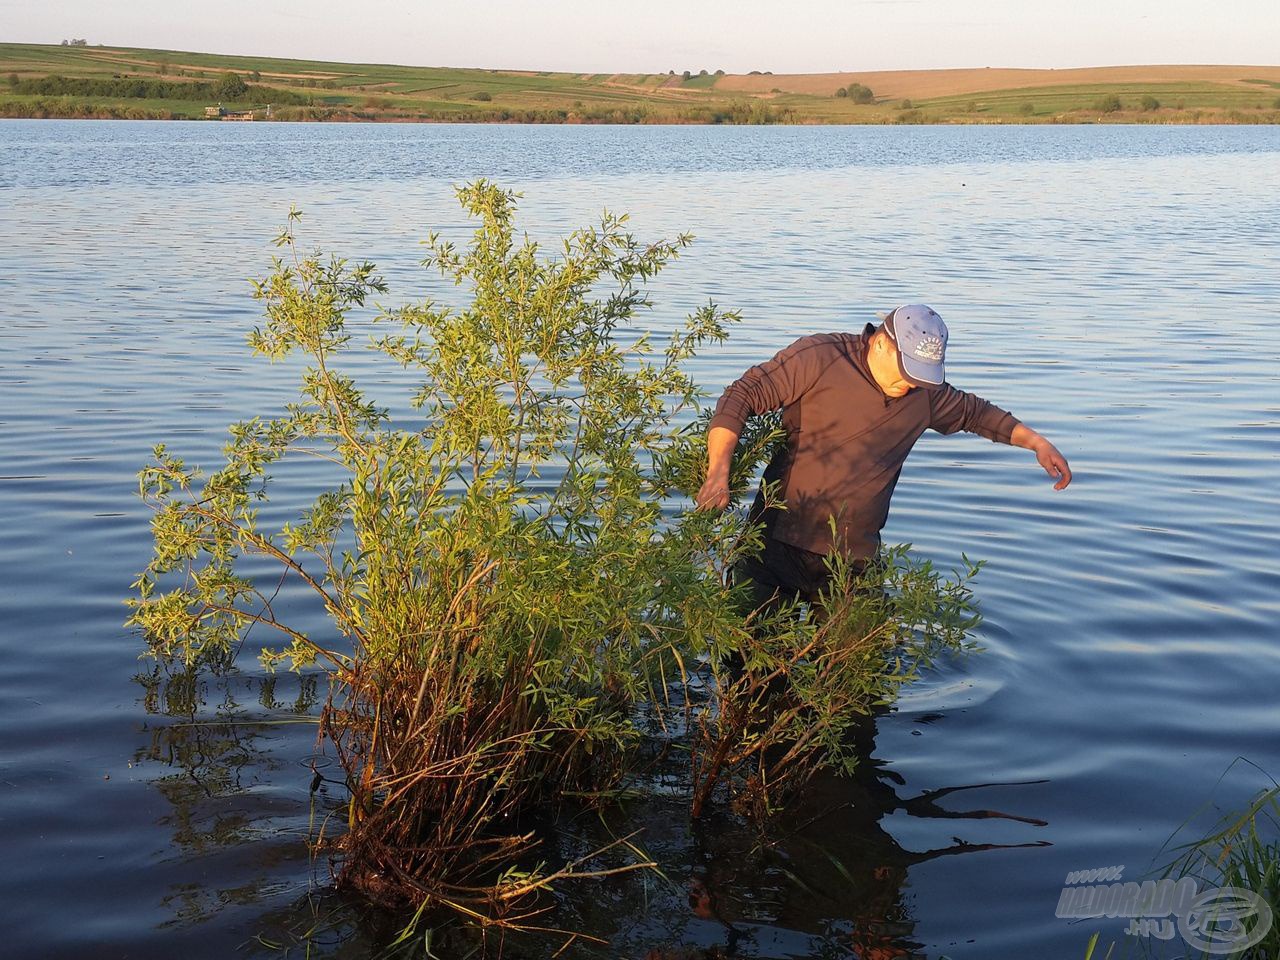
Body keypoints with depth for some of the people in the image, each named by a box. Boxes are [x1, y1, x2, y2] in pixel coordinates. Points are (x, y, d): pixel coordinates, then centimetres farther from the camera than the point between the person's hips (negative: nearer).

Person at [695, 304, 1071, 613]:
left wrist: (1037, 442, 22)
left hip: (853, 561, 4)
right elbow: (742, 396, -10)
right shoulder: (819, 357, -8)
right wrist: (719, 470, -23)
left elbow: (974, 411, 29)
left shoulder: (925, 393, 9)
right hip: (780, 546, -4)